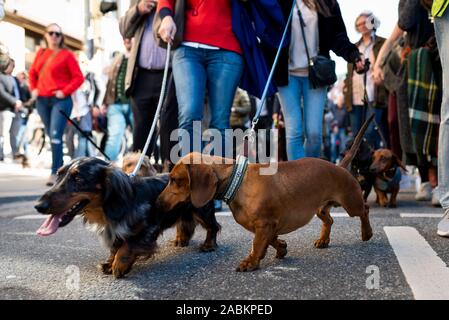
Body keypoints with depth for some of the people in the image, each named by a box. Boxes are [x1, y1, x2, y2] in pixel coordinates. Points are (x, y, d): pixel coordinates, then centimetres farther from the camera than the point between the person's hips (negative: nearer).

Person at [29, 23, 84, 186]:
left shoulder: (66, 54, 0)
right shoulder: (41, 53, 14)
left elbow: (79, 77, -4)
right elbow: (32, 73, 25)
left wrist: (65, 91, -12)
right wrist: (33, 88, 9)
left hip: (61, 100, -5)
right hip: (42, 100, 6)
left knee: (56, 135, -15)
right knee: (52, 136, 12)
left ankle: (55, 173, -14)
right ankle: (61, 167, 24)